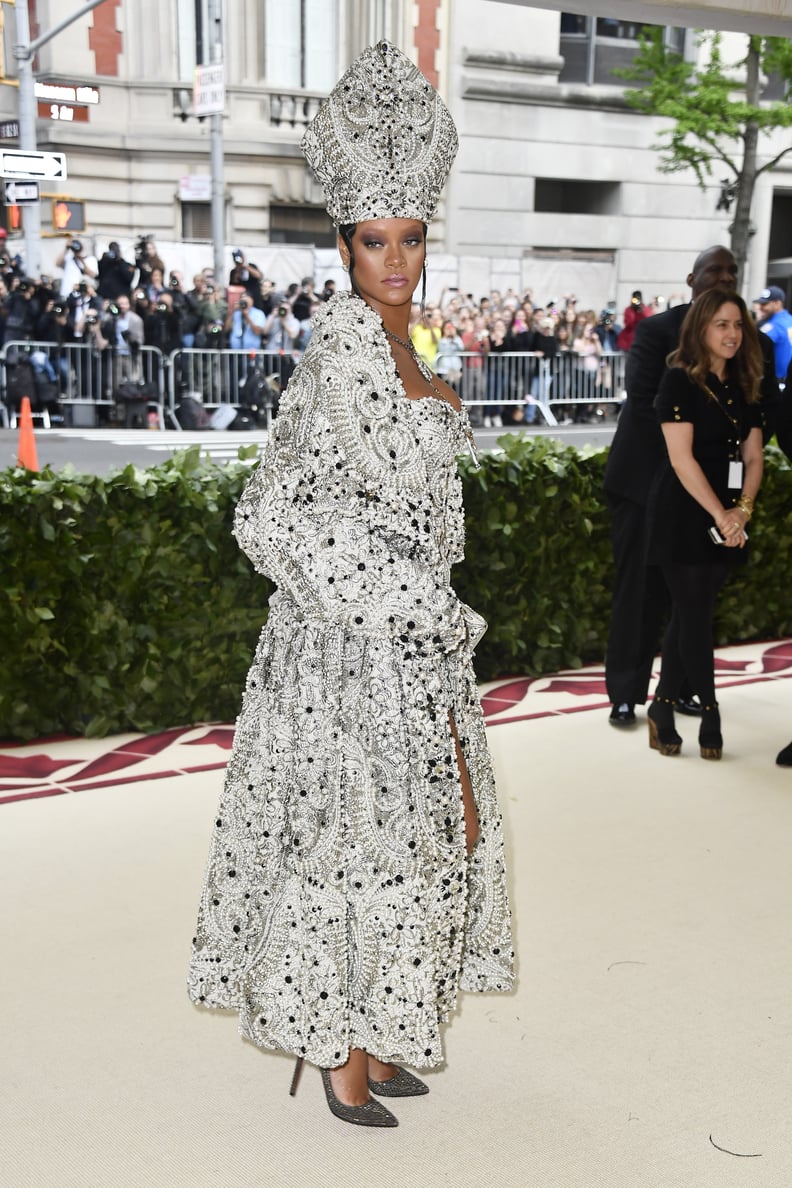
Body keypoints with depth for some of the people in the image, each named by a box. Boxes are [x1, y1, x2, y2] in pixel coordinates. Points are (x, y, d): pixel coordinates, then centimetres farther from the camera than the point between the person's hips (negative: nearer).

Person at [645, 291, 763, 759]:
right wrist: (720, 515, -17)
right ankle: (710, 712, 11)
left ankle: (663, 707, 17)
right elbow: (681, 458, -15)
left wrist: (742, 509, -8)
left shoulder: (745, 387, 11)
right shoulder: (680, 382, -9)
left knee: (689, 613, 9)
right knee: (697, 614, -2)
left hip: (728, 518, 6)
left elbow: (753, 456, 8)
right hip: (684, 515, -6)